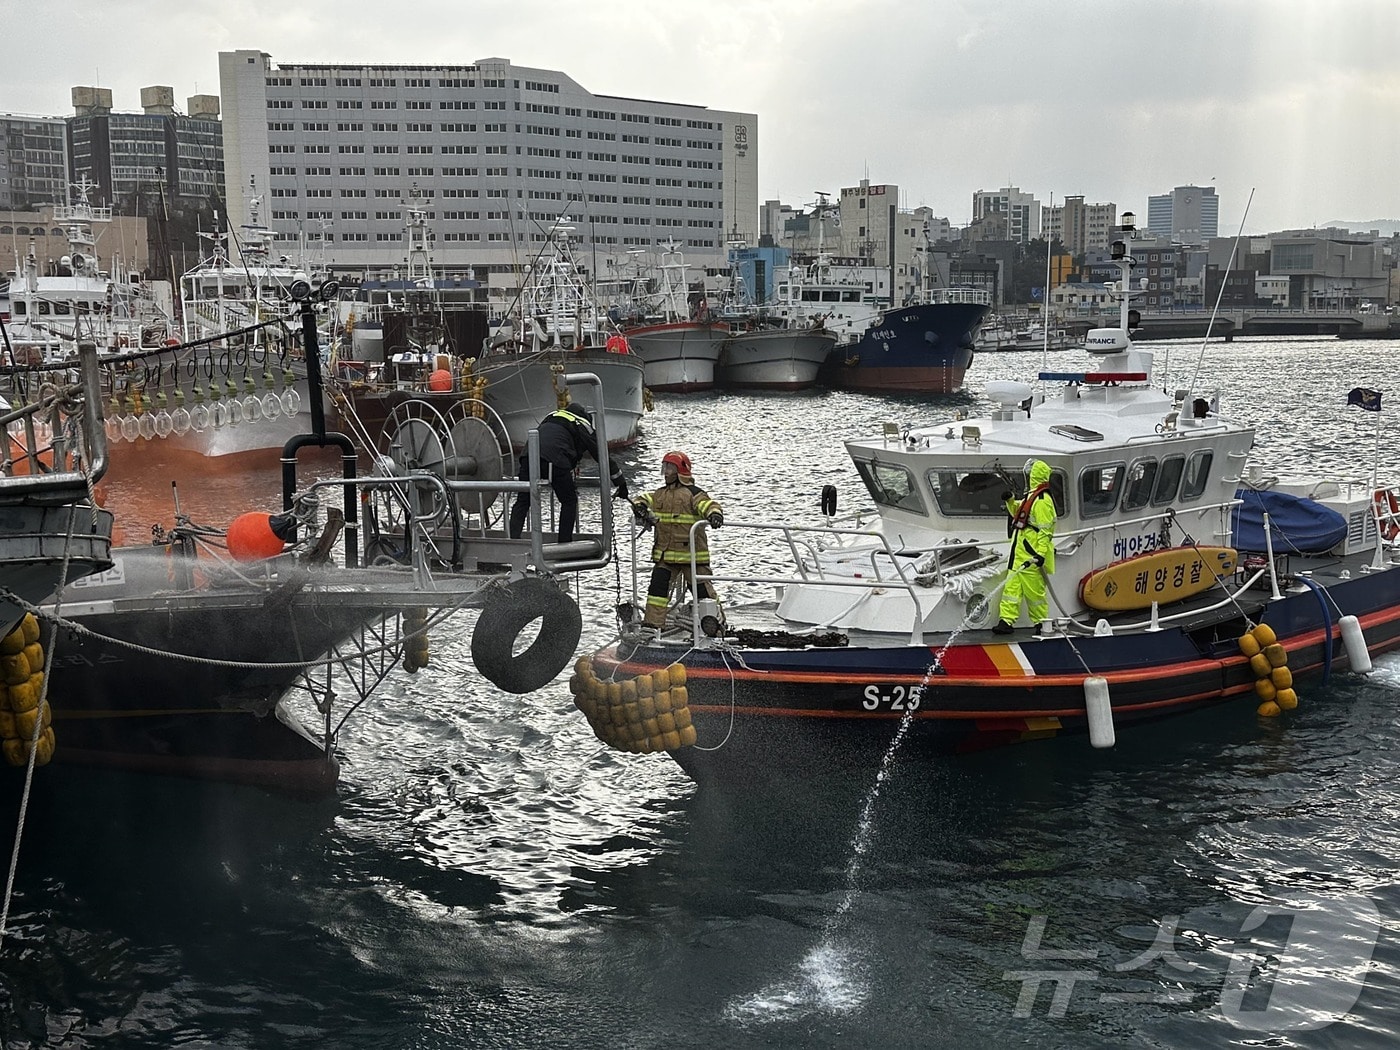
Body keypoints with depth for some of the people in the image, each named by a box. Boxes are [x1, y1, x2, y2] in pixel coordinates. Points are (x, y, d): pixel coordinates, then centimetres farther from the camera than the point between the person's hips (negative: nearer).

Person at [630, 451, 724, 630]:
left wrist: (715, 515, -42)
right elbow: (642, 501, 15)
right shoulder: (659, 494, 15)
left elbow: (708, 505, -19)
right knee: (658, 585, -2)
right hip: (665, 554, 5)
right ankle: (651, 623, 1)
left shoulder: (693, 493, -6)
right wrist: (640, 509, -9)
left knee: (702, 588, 2)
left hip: (691, 553, -5)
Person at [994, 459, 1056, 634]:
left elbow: (1046, 530, -20)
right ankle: (1007, 621, 4)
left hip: (1032, 554, -10)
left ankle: (1041, 623, 8)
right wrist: (1010, 500, 14)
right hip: (1020, 553, 10)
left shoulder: (1042, 500, -15)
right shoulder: (1031, 496, 16)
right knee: (1012, 585, 5)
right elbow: (1017, 512, 33)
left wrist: (1041, 554, -25)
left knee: (1034, 589, -3)